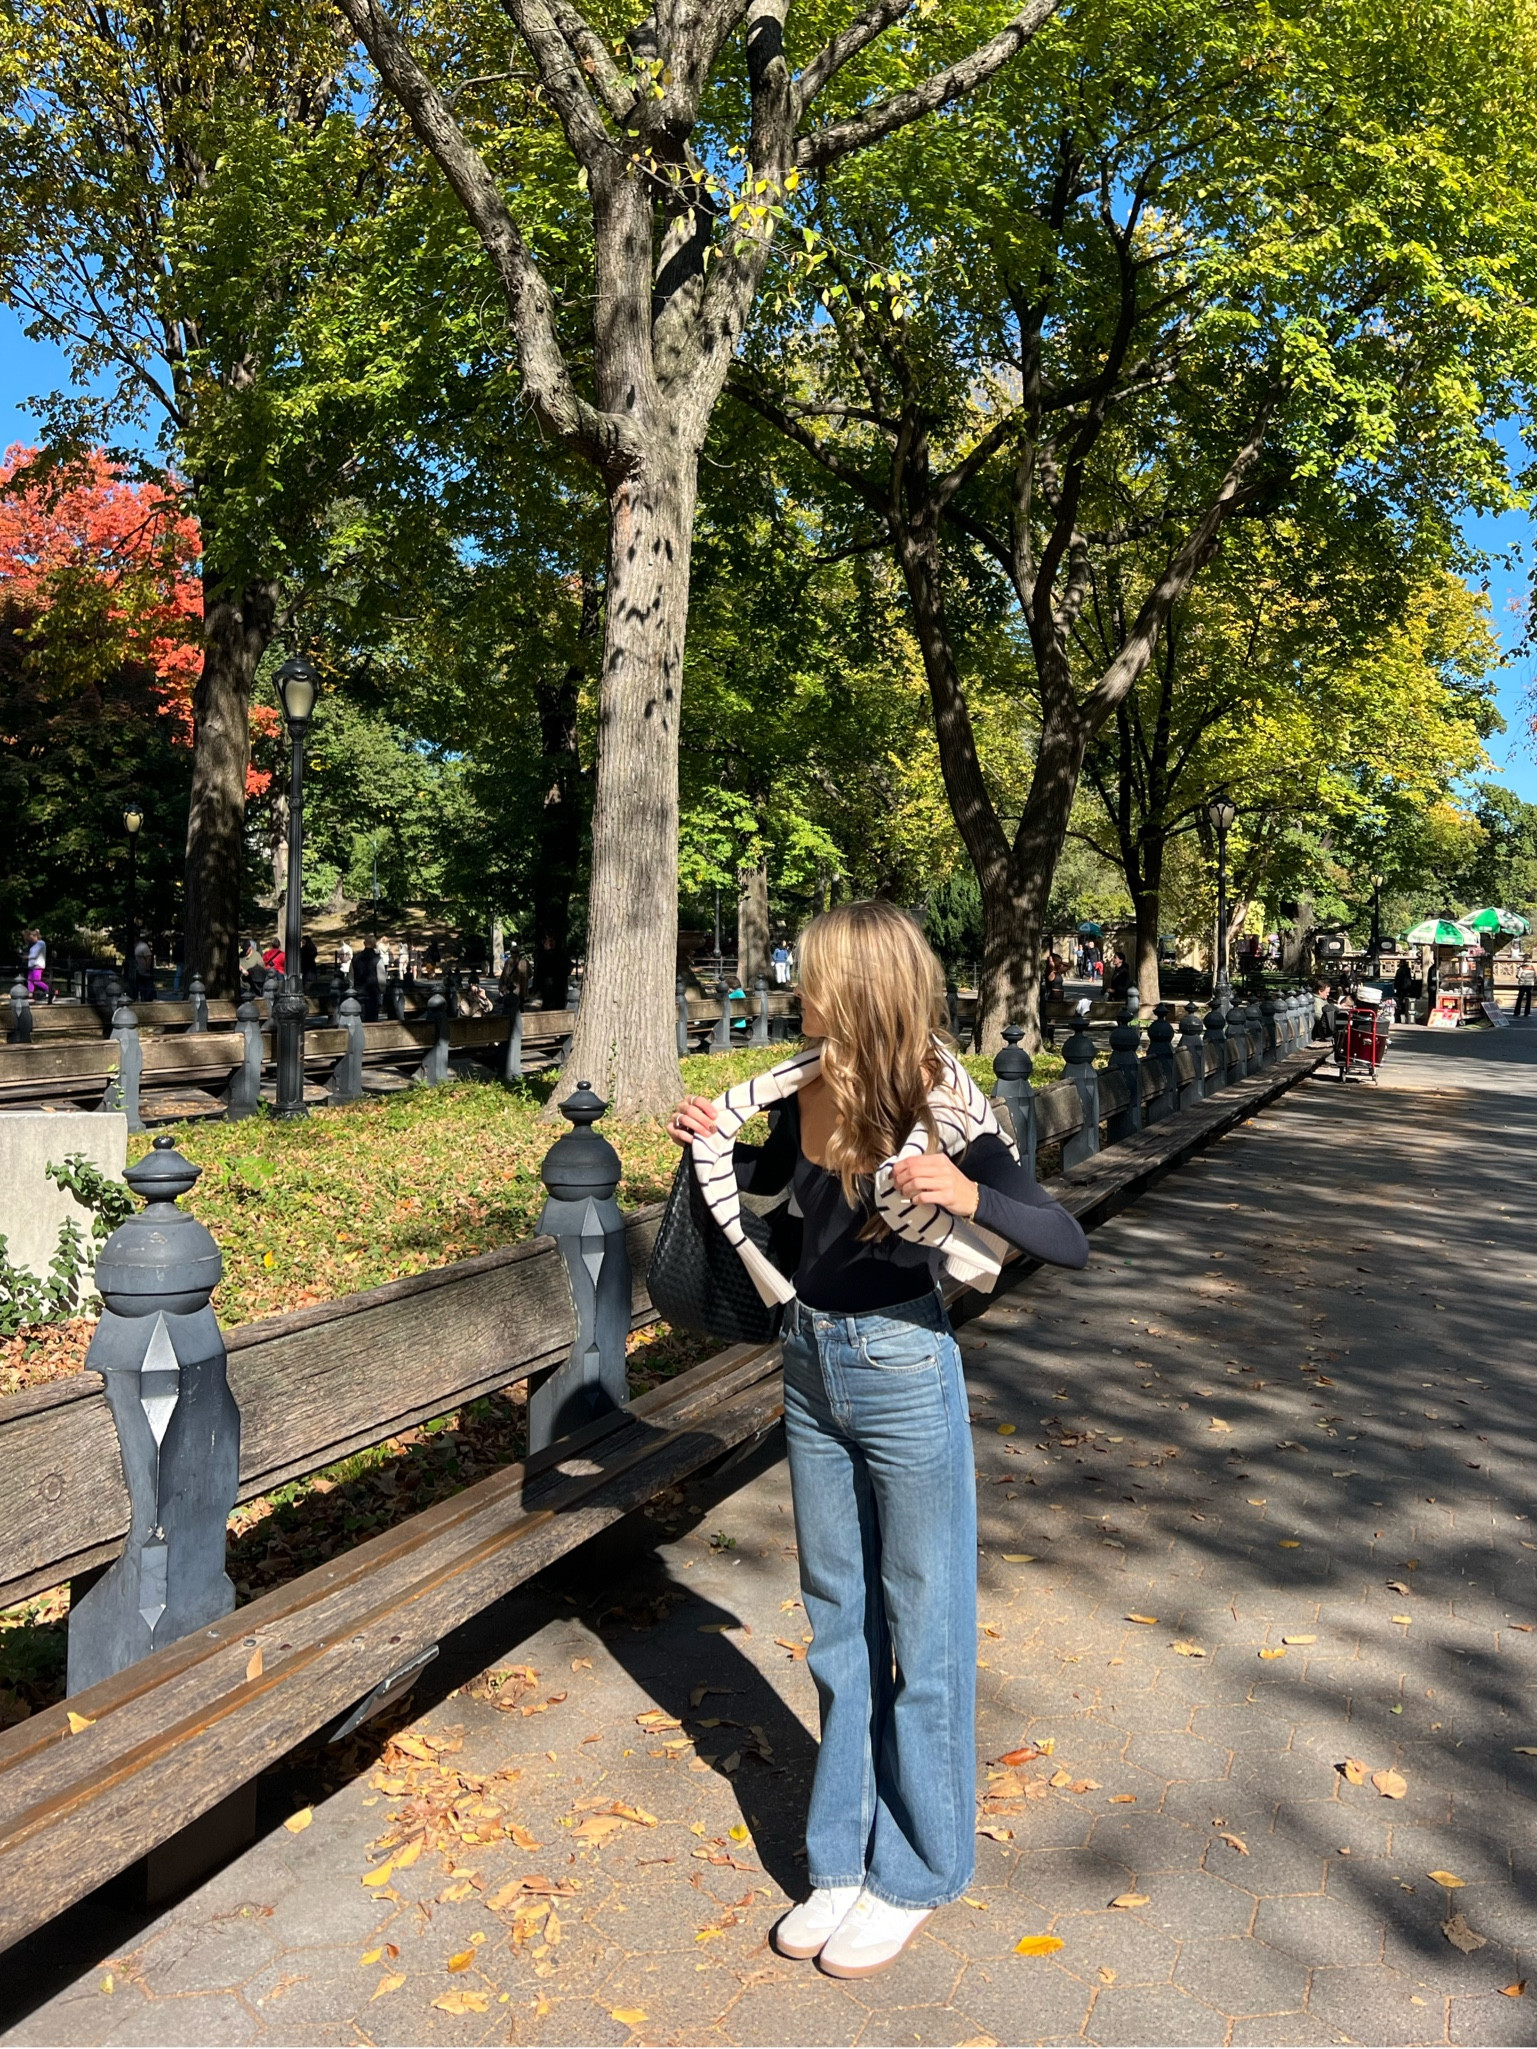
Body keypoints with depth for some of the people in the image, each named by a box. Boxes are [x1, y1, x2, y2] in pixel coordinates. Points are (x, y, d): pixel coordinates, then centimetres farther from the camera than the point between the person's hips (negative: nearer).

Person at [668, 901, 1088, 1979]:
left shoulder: (940, 1112, -21)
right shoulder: (805, 1087, -5)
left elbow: (1069, 1243, -22)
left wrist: (968, 1196, -39)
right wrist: (712, 1142, -3)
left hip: (904, 1375, -6)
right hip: (812, 1364, 6)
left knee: (919, 1628, 11)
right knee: (837, 1619, 19)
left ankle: (913, 1874, 31)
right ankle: (845, 1859, 37)